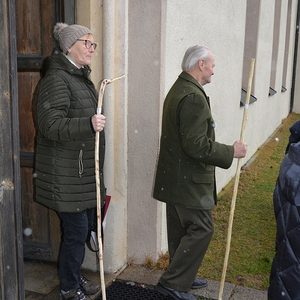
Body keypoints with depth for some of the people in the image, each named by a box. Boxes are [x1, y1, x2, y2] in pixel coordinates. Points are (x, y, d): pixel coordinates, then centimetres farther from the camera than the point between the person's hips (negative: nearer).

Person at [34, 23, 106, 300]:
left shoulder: (81, 77, 16)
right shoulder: (56, 78, -15)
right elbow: (51, 125, -23)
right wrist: (88, 124, -36)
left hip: (84, 168, 9)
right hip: (65, 171, -9)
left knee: (84, 225, 16)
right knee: (76, 228, -2)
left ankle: (75, 277, 33)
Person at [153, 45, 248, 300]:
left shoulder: (177, 90, 13)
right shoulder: (194, 97, -21)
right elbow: (197, 145, -26)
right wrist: (231, 152, -16)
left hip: (175, 177, 11)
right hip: (189, 180, -11)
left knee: (181, 229, 17)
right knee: (202, 228, -1)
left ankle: (182, 277, 31)